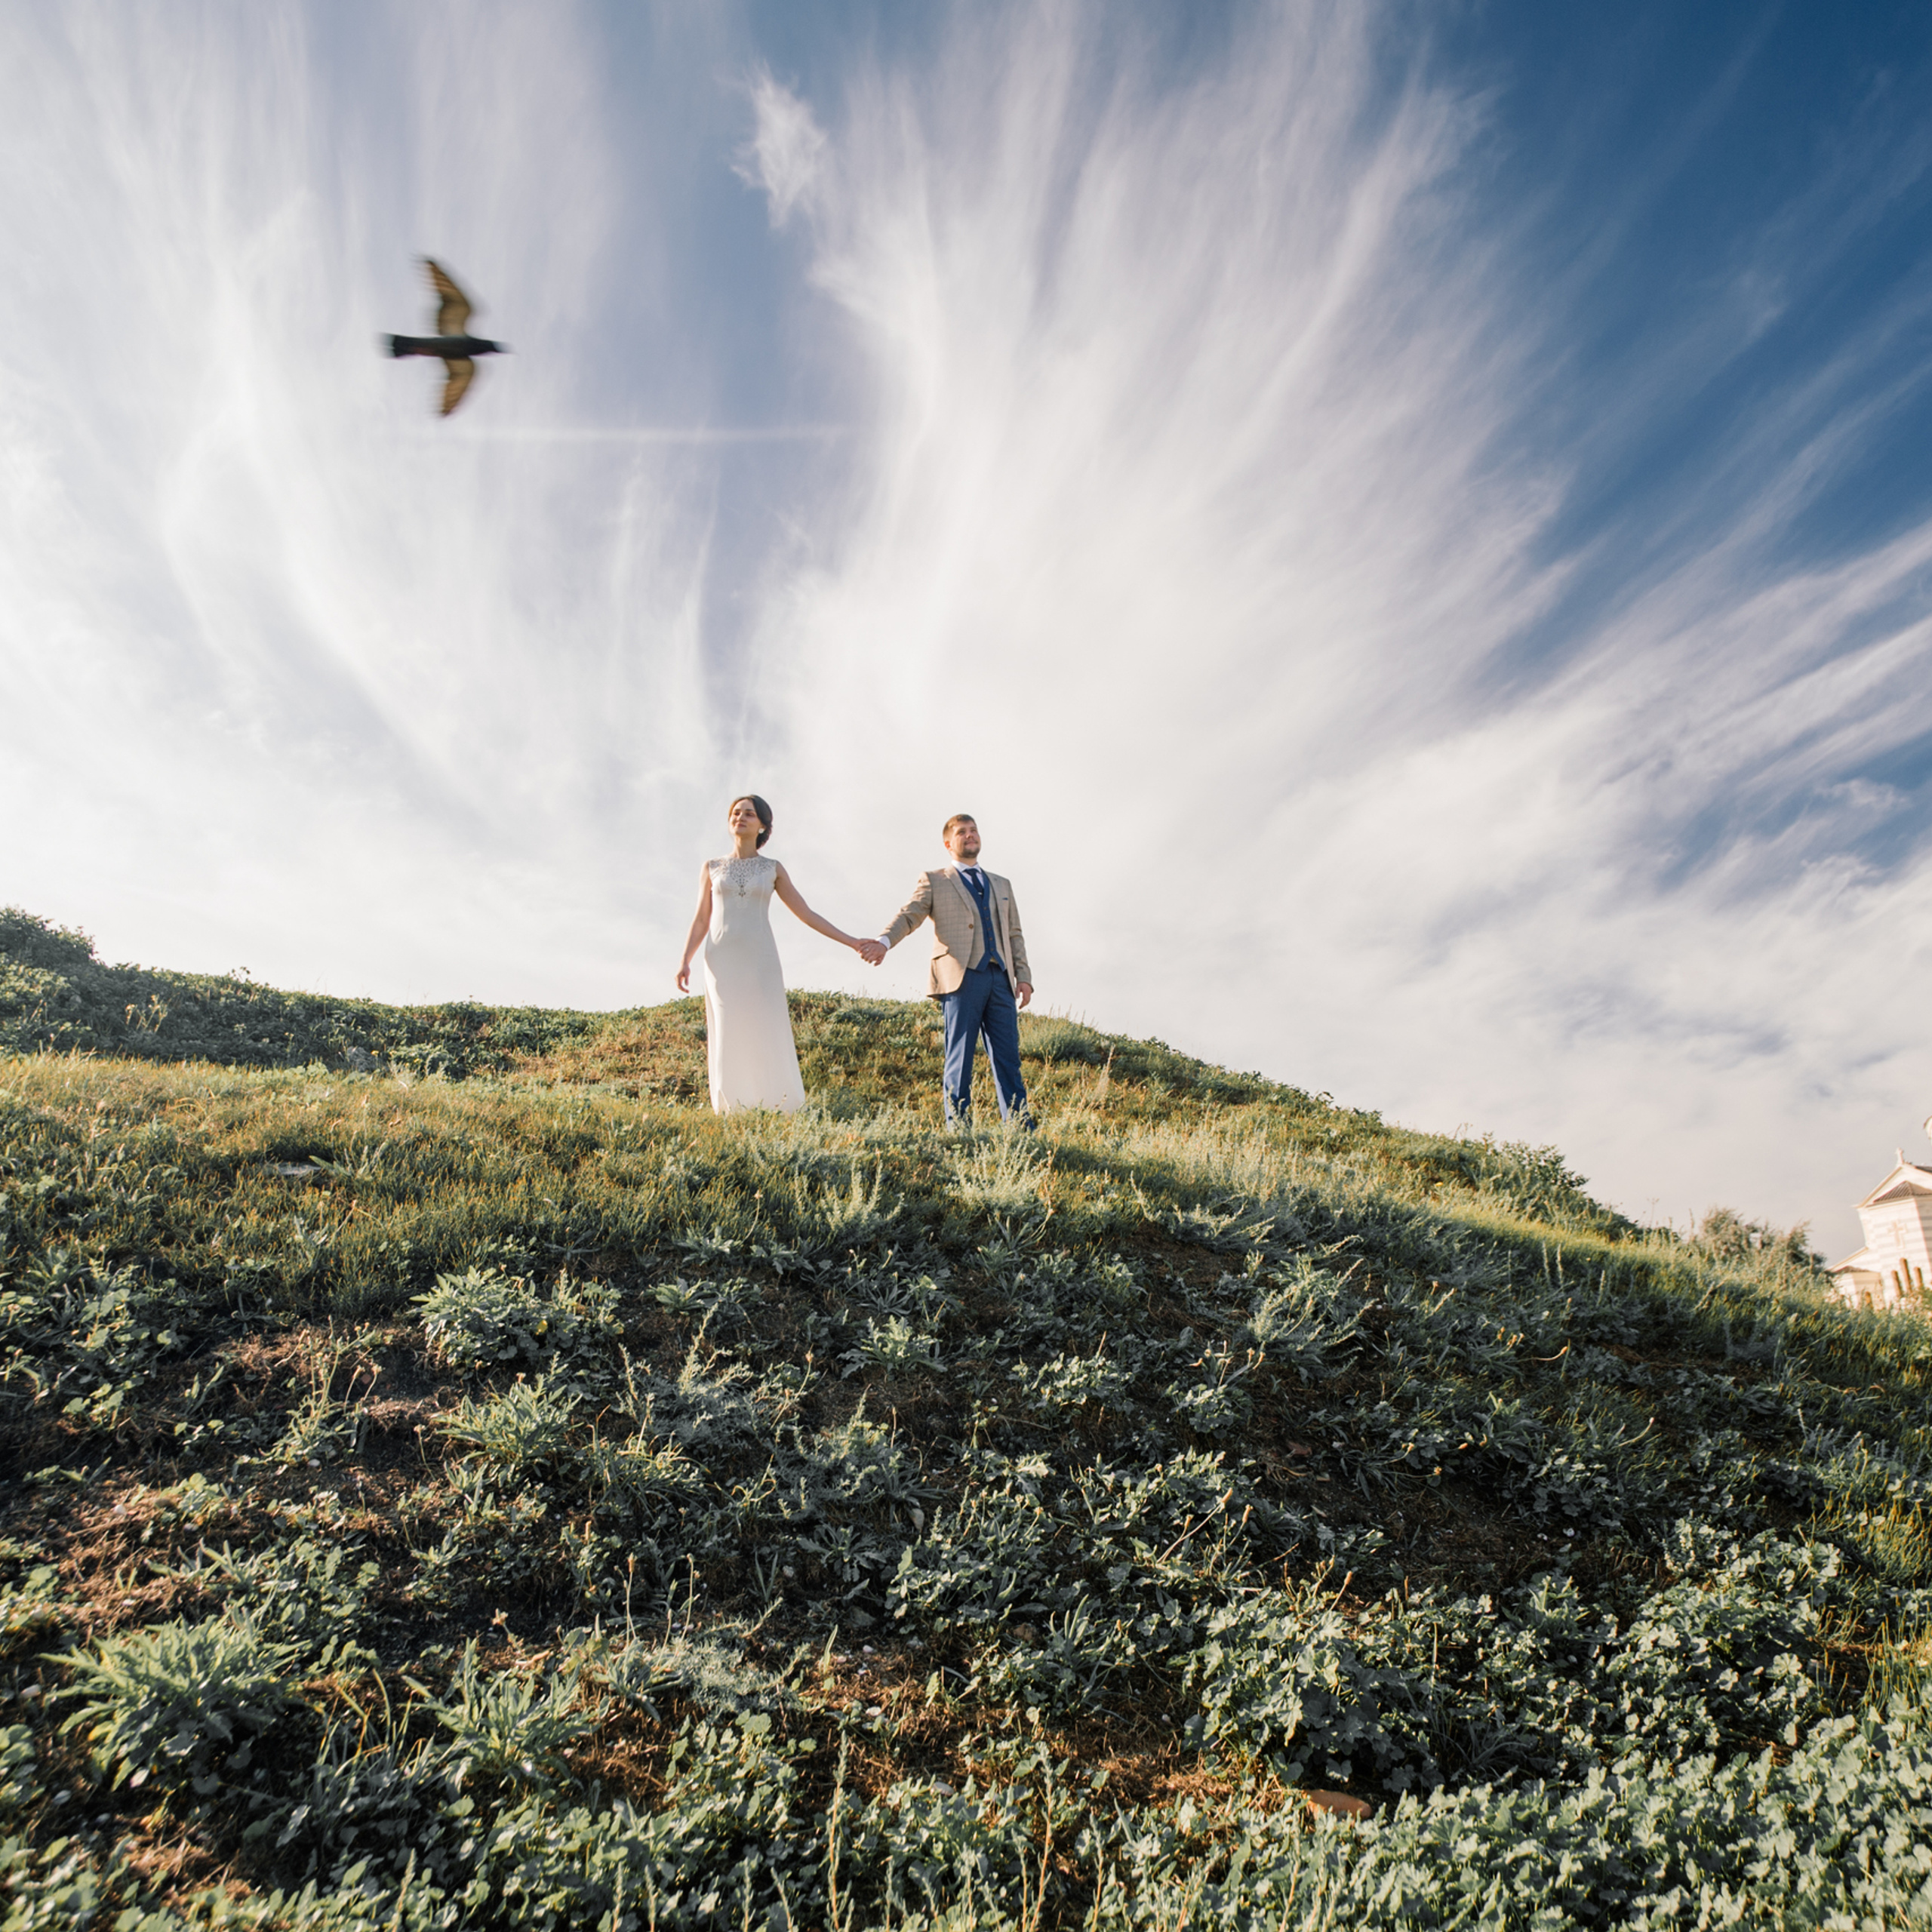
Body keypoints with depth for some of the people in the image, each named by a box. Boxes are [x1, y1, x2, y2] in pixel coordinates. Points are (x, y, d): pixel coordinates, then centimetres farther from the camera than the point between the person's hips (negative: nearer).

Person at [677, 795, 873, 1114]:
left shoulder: (773, 869, 10)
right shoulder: (711, 867, 11)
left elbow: (807, 914, 10)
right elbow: (701, 921, 9)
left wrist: (851, 941, 4)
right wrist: (685, 961, -5)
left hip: (760, 962, 0)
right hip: (722, 963, 0)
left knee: (769, 1040, -7)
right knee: (729, 1043, -4)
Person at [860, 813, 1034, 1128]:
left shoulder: (1001, 885, 26)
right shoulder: (935, 881, 13)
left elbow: (1015, 934, 22)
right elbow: (909, 915, -1)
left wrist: (1023, 976, 10)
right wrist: (884, 942, -21)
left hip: (1000, 978, 4)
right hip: (962, 977, -4)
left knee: (1008, 1057, 2)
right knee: (960, 1057, -4)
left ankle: (1021, 1128, 4)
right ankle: (958, 1129, -1)